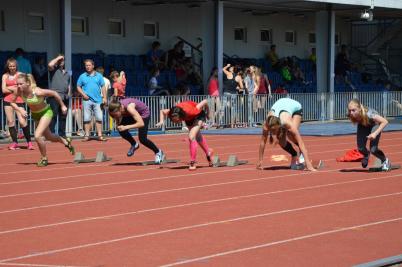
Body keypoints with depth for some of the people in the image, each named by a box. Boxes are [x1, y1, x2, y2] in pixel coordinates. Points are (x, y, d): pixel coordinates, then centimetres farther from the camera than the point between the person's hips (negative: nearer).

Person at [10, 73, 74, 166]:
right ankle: (66, 142, 51)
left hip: (46, 112, -6)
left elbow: (54, 93, -22)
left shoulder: (38, 92, -35)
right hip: (35, 114, 6)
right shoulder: (18, 91, -23)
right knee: (48, 137, 22)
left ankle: (44, 159, 2)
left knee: (37, 136, -21)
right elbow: (12, 103, -6)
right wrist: (19, 110, -25)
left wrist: (62, 106, -12)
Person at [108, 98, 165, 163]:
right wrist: (119, 126, -25)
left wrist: (126, 127, -48)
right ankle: (134, 145, 14)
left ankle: (158, 152, 11)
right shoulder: (116, 108, -24)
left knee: (142, 138, -14)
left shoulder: (129, 107, -42)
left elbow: (141, 123, -45)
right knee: (121, 130, -15)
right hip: (130, 115, 6)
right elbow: (118, 123, -3)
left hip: (144, 114, -6)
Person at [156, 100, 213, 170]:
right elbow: (162, 111, -10)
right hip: (189, 118, 6)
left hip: (199, 114, -6)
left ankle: (192, 163, -14)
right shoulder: (171, 113, -35)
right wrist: (161, 121, -29)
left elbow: (204, 102, -32)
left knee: (191, 137, -24)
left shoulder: (190, 111, -46)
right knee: (198, 137, 24)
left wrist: (207, 113, -13)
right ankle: (208, 153, 50)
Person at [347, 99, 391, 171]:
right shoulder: (350, 115, -32)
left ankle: (385, 160, 20)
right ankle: (366, 155, 33)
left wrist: (375, 133, -42)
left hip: (375, 125, -4)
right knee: (360, 149, -6)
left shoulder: (368, 114, -45)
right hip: (363, 126, 4)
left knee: (373, 150, -14)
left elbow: (385, 122, -38)